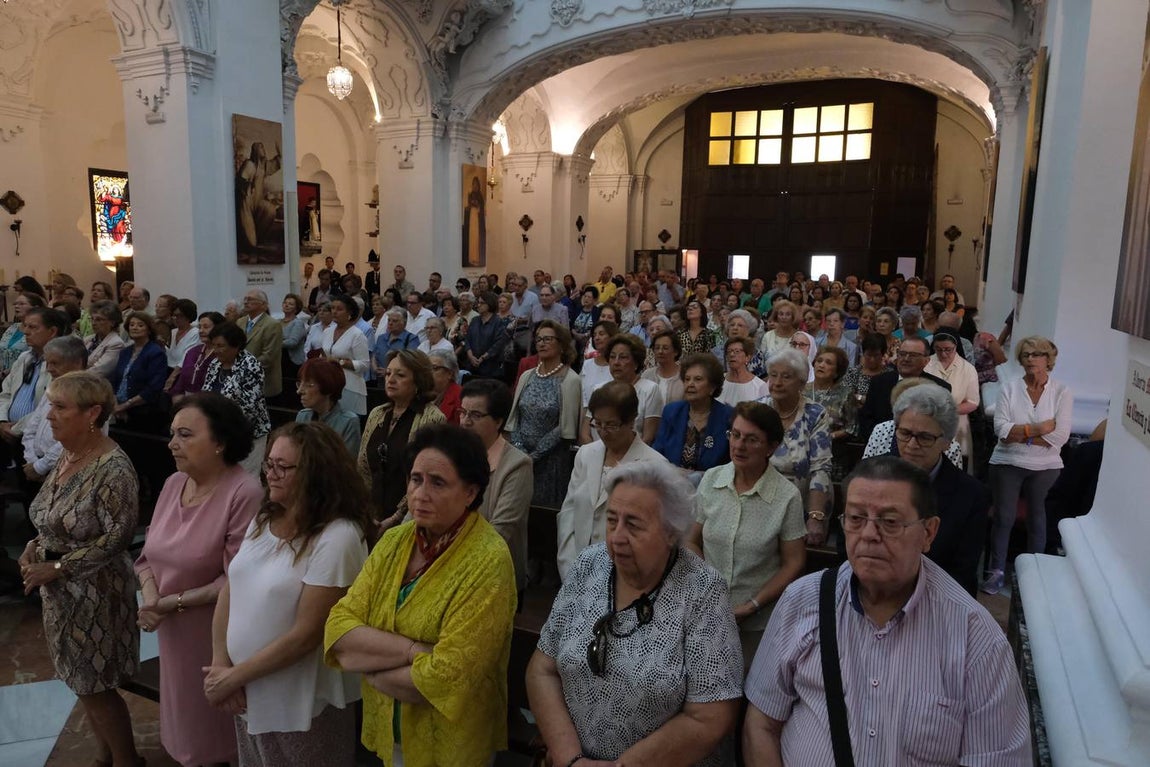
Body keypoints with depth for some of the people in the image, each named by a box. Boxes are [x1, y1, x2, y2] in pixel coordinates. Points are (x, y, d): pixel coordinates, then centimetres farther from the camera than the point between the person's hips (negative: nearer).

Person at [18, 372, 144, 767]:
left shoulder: (112, 468, -24)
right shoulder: (66, 456, 2)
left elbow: (118, 537, -23)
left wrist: (57, 567, -20)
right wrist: (35, 545, -2)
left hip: (93, 590, -8)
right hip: (61, 588, 8)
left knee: (95, 687, 7)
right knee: (83, 682, 20)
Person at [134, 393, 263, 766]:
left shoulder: (245, 493, -24)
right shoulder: (173, 483, 1)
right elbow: (150, 554, 7)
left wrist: (173, 602, -17)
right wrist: (150, 596, -11)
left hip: (218, 634, -7)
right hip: (173, 631, 7)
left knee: (217, 729, 13)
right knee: (184, 717, 24)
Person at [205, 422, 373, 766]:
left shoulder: (337, 538, -23)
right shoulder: (263, 519, 2)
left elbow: (306, 634, -22)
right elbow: (230, 590, 4)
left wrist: (234, 676, -14)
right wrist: (220, 665, -6)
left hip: (302, 707, -7)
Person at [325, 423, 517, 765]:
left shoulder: (488, 563, -24)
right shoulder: (393, 541, -5)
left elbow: (447, 678, -27)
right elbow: (338, 630, -10)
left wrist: (371, 662, -13)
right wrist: (414, 650, -24)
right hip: (388, 732, 5)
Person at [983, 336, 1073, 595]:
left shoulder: (1062, 392, -5)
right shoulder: (1009, 388, -3)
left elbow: (1060, 436, -14)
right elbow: (1001, 429, -13)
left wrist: (1019, 434, -15)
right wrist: (1039, 428, -18)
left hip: (1045, 467, 0)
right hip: (1007, 464, 0)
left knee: (1037, 519, 13)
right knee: (1004, 518, 4)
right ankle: (997, 571, 16)